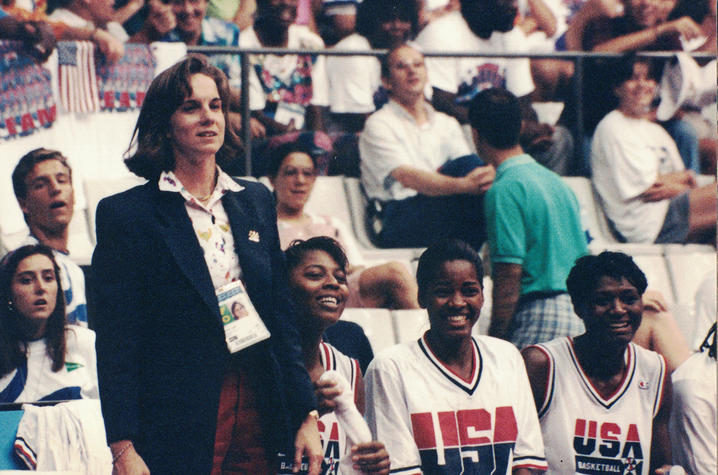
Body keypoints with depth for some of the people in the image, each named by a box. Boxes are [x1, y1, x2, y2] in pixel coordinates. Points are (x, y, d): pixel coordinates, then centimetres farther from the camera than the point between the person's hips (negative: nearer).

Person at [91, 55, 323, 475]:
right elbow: (116, 342, -5)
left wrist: (307, 415, 7)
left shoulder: (255, 201, 14)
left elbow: (283, 318, 15)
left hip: (258, 420, 4)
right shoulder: (126, 214, -1)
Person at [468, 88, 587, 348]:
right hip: (577, 316, 8)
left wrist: (493, 343, -12)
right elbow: (584, 257, 20)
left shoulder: (504, 190, -9)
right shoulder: (556, 181, 17)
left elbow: (510, 273, -14)